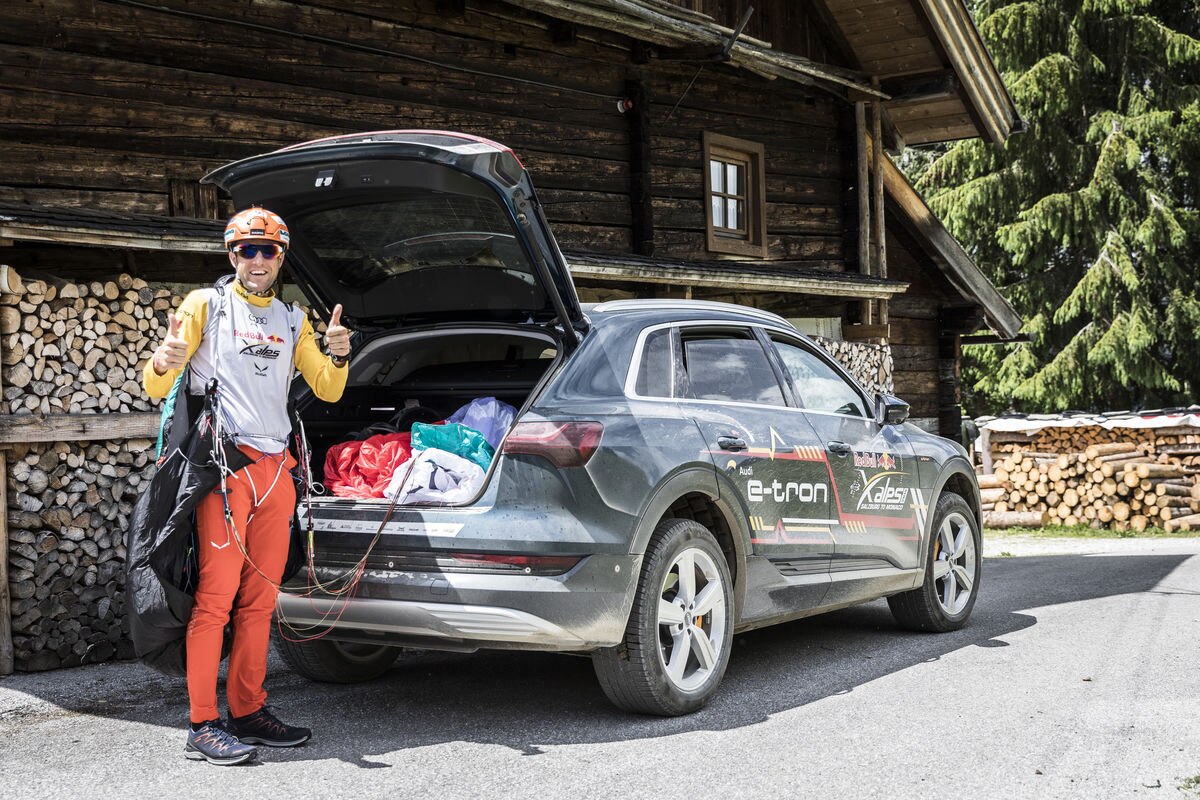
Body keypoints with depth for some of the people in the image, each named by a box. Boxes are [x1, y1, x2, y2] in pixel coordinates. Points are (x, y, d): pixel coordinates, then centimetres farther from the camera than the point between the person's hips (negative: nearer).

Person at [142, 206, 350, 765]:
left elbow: (327, 390, 17)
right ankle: (203, 727, -6)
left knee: (260, 598, 8)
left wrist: (337, 356, -4)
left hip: (276, 467, 6)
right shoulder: (206, 305, 3)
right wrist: (162, 362, -24)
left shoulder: (292, 320, 19)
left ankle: (248, 712, 15)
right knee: (216, 594, -9)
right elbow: (156, 388, -1)